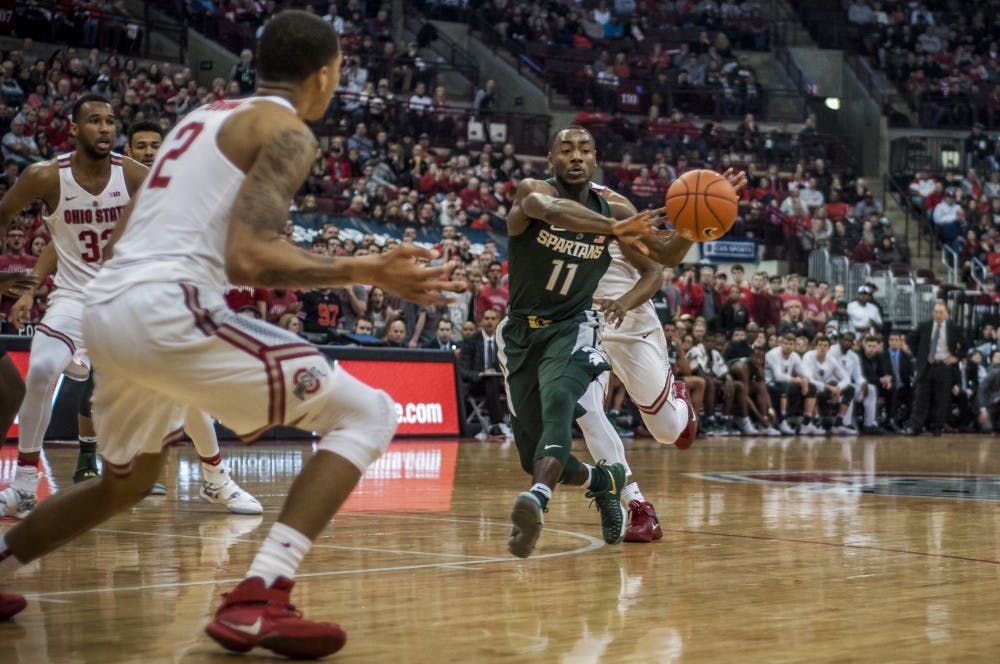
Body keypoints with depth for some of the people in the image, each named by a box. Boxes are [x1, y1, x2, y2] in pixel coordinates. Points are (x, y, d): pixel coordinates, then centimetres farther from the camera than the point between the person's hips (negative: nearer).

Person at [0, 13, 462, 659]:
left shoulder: (207, 114, 25)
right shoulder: (287, 131, -1)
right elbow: (248, 257, -16)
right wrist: (364, 271, -17)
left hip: (107, 308, 9)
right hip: (168, 309, -9)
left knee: (126, 483, 33)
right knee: (367, 415, -5)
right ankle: (259, 602, -18)